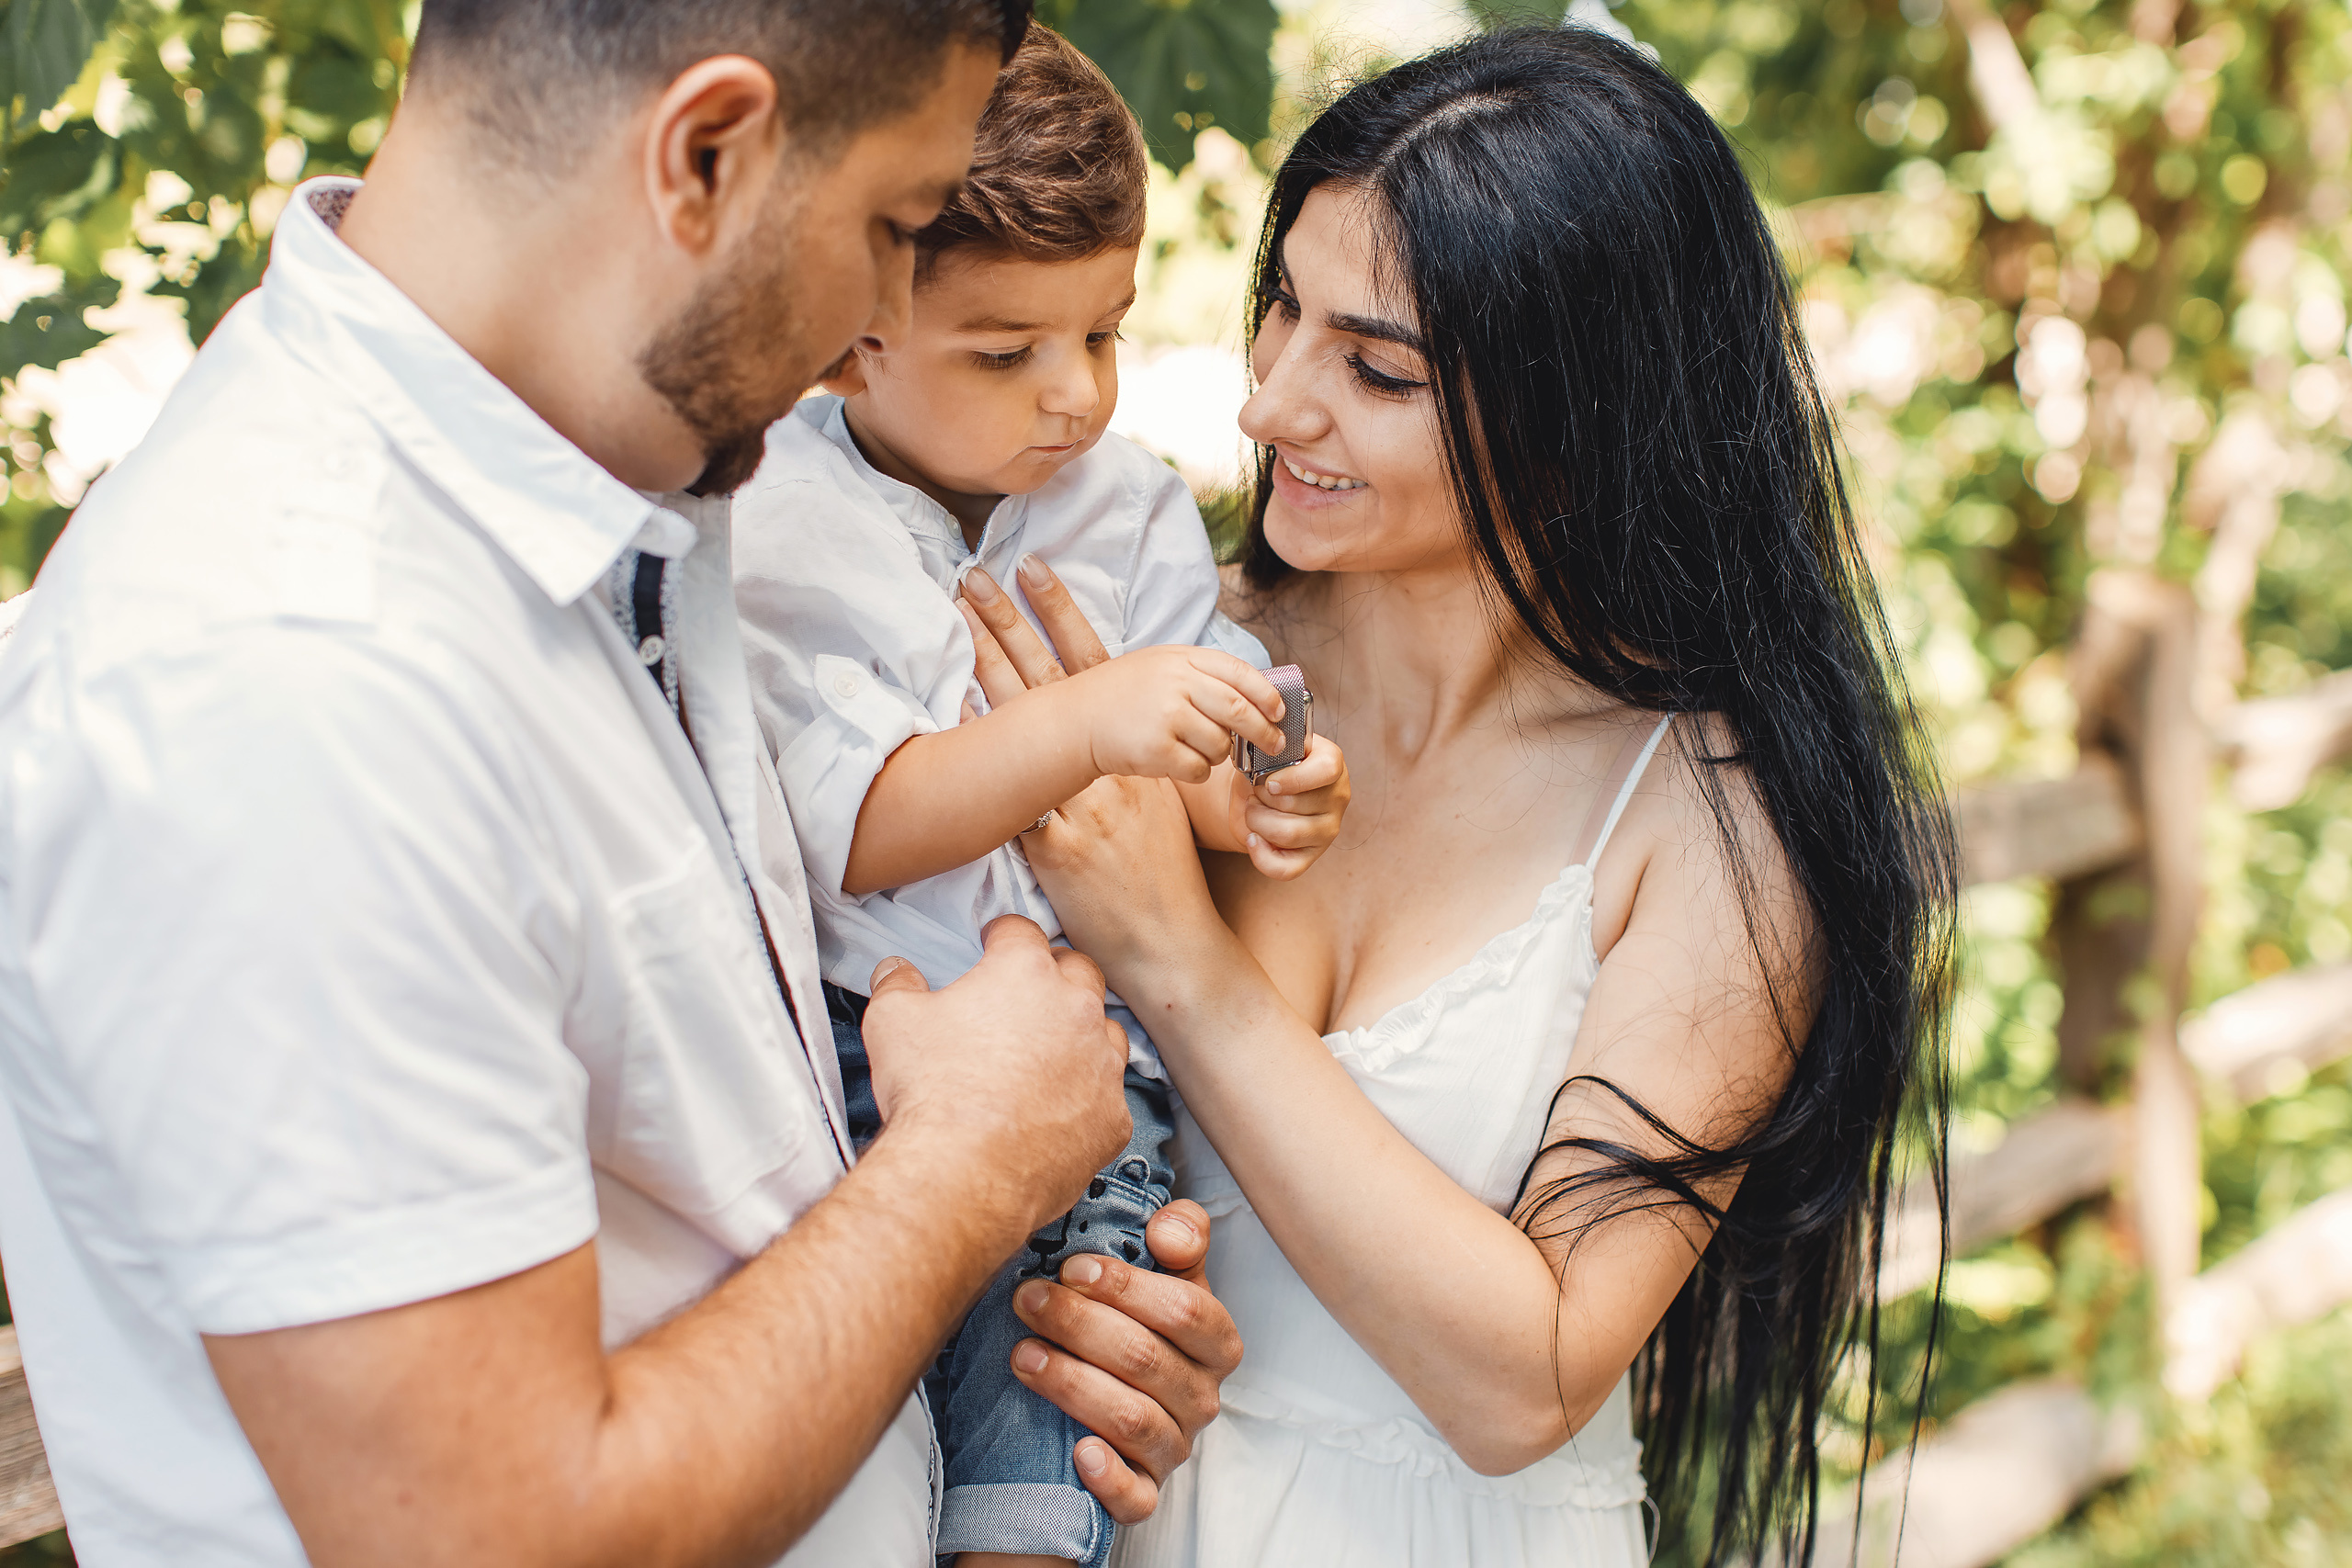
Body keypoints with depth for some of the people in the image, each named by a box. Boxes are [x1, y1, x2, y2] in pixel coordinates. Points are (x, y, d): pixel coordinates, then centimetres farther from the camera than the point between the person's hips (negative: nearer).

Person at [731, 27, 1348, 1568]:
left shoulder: (1135, 505, 10)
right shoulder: (768, 534, -4)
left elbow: (1210, 778, 10)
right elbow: (852, 831, -13)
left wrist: (1257, 804, -14)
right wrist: (1091, 724, -25)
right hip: (853, 1031, -2)